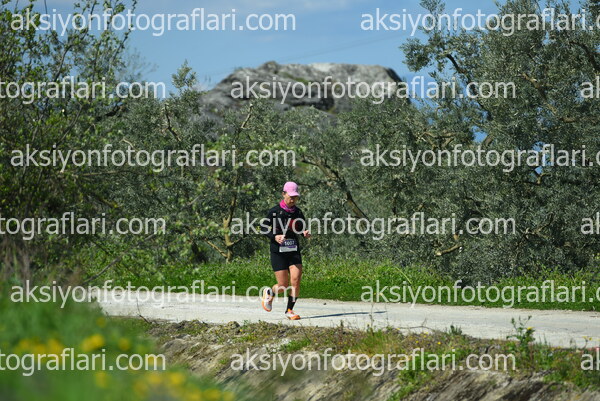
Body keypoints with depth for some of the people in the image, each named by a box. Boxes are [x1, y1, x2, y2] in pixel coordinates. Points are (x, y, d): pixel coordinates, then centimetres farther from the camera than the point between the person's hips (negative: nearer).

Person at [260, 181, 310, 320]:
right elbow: (264, 228, 0)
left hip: (294, 251, 3)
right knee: (283, 286, -5)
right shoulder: (275, 211, -6)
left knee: (296, 280, -12)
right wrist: (274, 236, -18)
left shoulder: (298, 212, 5)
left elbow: (301, 230, 16)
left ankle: (289, 310, 5)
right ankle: (269, 293, 30)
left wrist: (305, 234, -7)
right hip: (278, 251, -3)